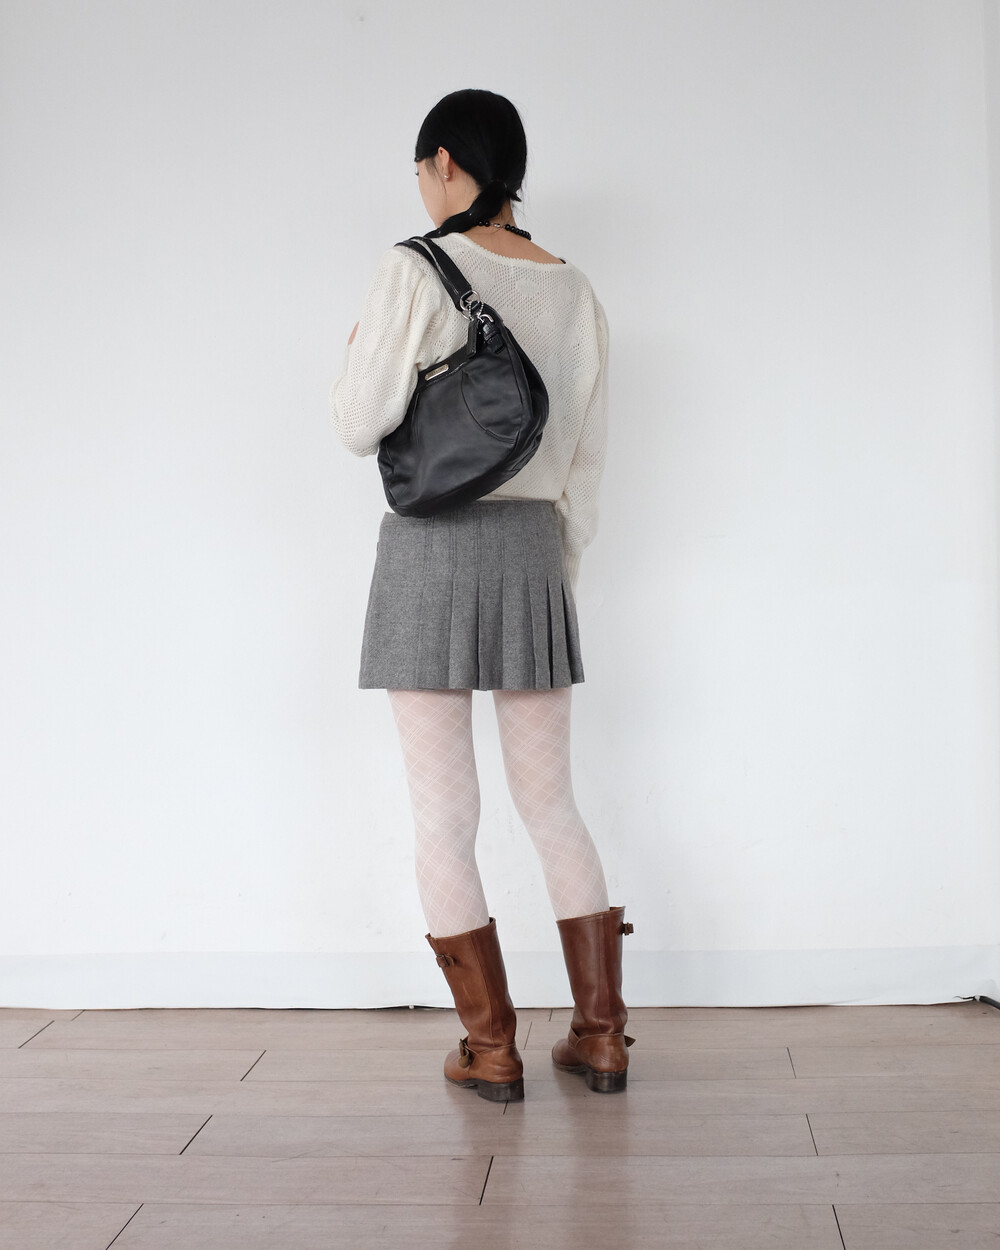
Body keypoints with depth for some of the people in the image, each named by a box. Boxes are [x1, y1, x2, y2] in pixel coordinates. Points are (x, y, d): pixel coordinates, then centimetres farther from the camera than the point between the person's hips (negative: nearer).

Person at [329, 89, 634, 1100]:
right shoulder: (575, 293, 9)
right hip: (534, 547, 5)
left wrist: (355, 355, 11)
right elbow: (588, 460, 11)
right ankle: (600, 1035, 17)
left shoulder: (416, 272, -8)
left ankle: (491, 1050, 10)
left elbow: (361, 426, -9)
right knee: (551, 803, 13)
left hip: (432, 546, -5)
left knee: (443, 816, 4)